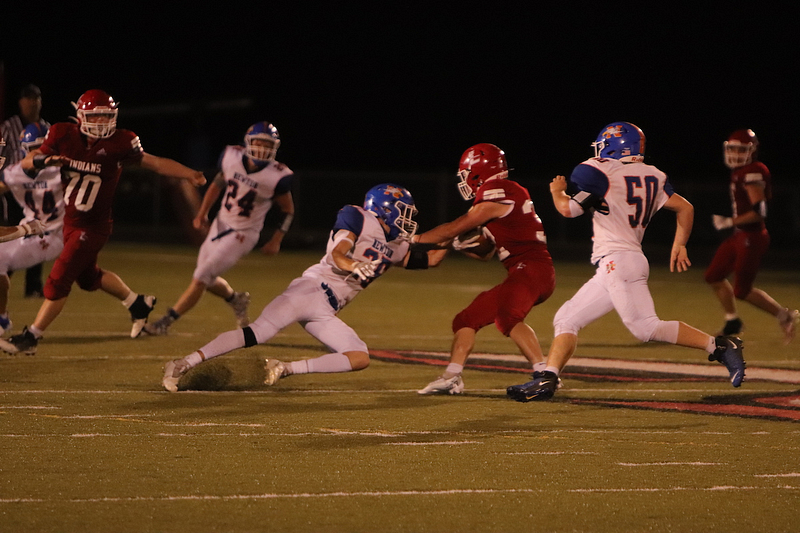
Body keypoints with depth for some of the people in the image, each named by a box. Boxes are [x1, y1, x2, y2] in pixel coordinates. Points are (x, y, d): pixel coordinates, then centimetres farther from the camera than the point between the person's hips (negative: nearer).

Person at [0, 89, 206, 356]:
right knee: (88, 276, 24)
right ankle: (138, 304, 46)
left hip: (93, 227, -6)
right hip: (70, 221, 6)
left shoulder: (119, 144, -16)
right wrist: (45, 160, -28)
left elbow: (156, 163, -9)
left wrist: (188, 174, -21)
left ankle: (30, 338, 6)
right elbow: (26, 162, -6)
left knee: (58, 281, -6)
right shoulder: (63, 136, -8)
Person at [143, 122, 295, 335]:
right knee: (207, 280, 13)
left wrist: (276, 240, -8)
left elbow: (288, 210, -4)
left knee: (201, 278, -8)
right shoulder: (232, 157, -9)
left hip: (243, 235, -5)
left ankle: (165, 322, 2)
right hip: (221, 224, 5)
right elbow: (217, 184, 10)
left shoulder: (277, 177, -20)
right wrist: (202, 213, 4)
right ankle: (236, 299, 44)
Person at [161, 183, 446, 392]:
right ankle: (185, 364, -20)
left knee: (360, 359, -5)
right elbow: (336, 255, -14)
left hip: (326, 311, 8)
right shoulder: (357, 218, -2)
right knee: (258, 333, -21)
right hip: (312, 288, -8)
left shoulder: (393, 246, 22)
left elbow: (428, 259, 26)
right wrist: (352, 265, -33)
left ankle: (286, 369, -9)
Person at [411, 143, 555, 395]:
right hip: (522, 273, 10)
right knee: (467, 320, 18)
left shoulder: (498, 193, -10)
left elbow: (456, 228, -5)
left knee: (507, 317, -27)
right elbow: (485, 253, 24)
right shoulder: (507, 195, 21)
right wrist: (463, 245, 4)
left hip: (532, 269, -10)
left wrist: (415, 240, 4)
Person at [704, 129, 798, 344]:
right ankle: (732, 322, 27)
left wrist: (730, 222, -19)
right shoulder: (739, 173, 10)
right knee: (714, 276, 14)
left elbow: (759, 211, -24)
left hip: (752, 237, -10)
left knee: (742, 290, -4)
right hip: (740, 236, 10)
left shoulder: (752, 174, -19)